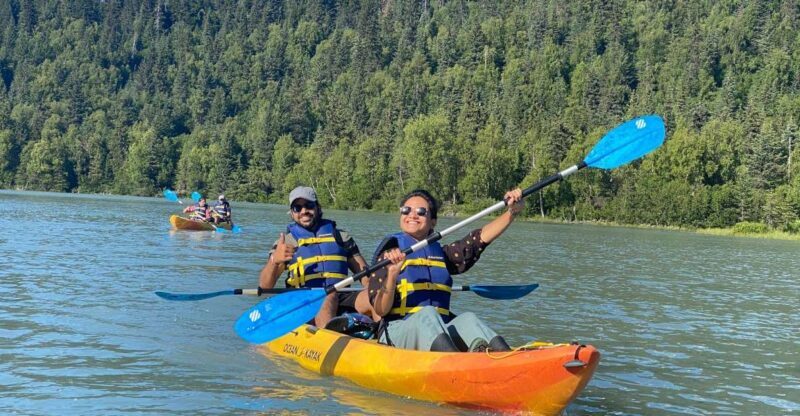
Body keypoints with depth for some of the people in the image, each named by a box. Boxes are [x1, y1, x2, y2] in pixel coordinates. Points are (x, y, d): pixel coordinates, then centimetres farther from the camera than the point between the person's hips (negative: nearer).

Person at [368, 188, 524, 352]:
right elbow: (380, 311, -4)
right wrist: (392, 274, -19)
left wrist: (512, 211, 0)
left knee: (467, 319, -26)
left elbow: (482, 237, 11)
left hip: (440, 332, 4)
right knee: (428, 314, -33)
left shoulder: (441, 254, 21)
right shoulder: (389, 255, 5)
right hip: (398, 332, -4)